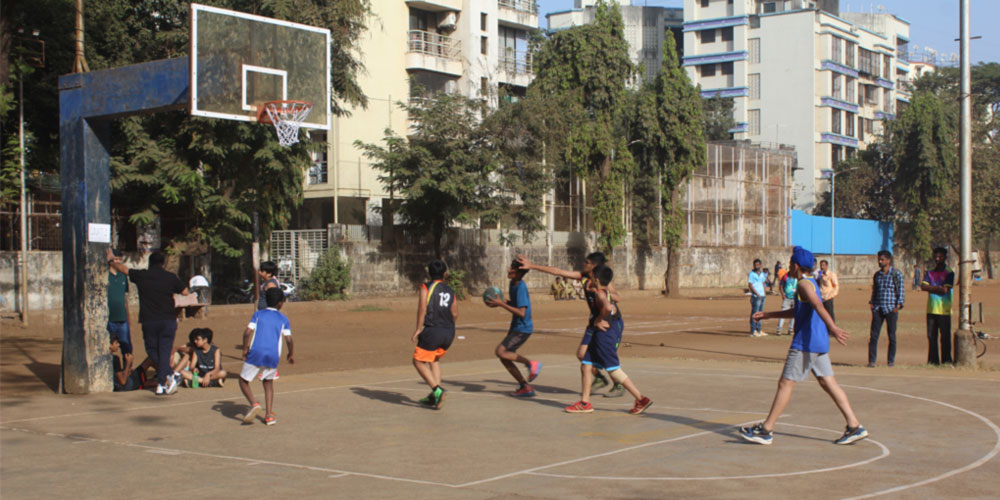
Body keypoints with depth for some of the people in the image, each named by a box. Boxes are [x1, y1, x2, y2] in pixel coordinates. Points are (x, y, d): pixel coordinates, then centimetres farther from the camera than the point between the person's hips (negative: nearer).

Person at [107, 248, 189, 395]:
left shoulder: (141, 275, 0)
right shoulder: (170, 277, -1)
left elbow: (123, 269, 14)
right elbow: (185, 292, 8)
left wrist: (111, 260, 33)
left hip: (149, 321, 0)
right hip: (168, 320, 0)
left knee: (152, 351, 14)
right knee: (164, 351, 4)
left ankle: (170, 376, 0)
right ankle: (161, 384, -2)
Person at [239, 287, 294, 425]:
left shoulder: (258, 314, 9)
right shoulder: (284, 319, 9)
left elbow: (247, 332, -3)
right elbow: (289, 340, 0)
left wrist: (245, 349, 8)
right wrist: (291, 355, 16)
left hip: (256, 353, -1)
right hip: (273, 356, 2)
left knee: (244, 380, 13)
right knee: (268, 383, 22)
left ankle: (254, 404, -11)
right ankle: (269, 415, 13)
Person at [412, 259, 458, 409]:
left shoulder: (426, 287, -1)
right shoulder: (450, 291, 13)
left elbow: (422, 308, -14)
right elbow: (455, 314, 11)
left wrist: (418, 329, -10)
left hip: (432, 331, -6)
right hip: (449, 332, 6)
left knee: (419, 361, 7)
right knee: (435, 359, 25)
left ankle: (437, 390, -12)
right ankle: (435, 396, 18)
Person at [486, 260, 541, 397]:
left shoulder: (521, 288, -21)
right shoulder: (512, 284, 6)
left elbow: (521, 313, -26)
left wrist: (501, 304, -25)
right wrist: (498, 303, 5)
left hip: (523, 329, -9)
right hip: (515, 327, 9)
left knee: (501, 352, -18)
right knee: (505, 358, 8)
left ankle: (531, 364, -4)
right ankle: (525, 387, 16)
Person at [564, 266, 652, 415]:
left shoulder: (600, 293, -16)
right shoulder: (606, 293, 13)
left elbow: (607, 307, -36)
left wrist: (598, 319, -21)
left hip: (605, 334, -10)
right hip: (600, 335, 10)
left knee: (614, 370, -7)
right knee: (586, 366, 12)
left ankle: (641, 399, -2)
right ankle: (585, 402, 16)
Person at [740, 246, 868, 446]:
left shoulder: (804, 284, -12)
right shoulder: (810, 283, 19)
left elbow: (818, 306, -29)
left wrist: (832, 327, -44)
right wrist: (769, 315, 33)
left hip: (805, 343, -10)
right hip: (819, 344, 10)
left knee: (785, 383, -5)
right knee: (828, 383, 9)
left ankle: (765, 431, -1)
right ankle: (854, 426, 6)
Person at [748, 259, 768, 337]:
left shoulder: (762, 273, 17)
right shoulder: (751, 274, -6)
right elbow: (750, 285, -12)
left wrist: (764, 294, 12)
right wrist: (757, 294, -19)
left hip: (762, 296, 8)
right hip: (755, 296, -8)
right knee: (754, 314, -7)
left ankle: (758, 330, 17)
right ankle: (753, 331, -5)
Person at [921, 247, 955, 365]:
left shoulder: (949, 273, 0)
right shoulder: (929, 273, 14)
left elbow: (945, 290, -11)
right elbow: (923, 286, 1)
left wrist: (930, 287, -3)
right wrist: (938, 288, -9)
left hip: (944, 310, -4)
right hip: (931, 310, 4)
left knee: (945, 337, -3)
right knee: (931, 336, 5)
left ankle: (946, 361, 2)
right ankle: (933, 360, 10)